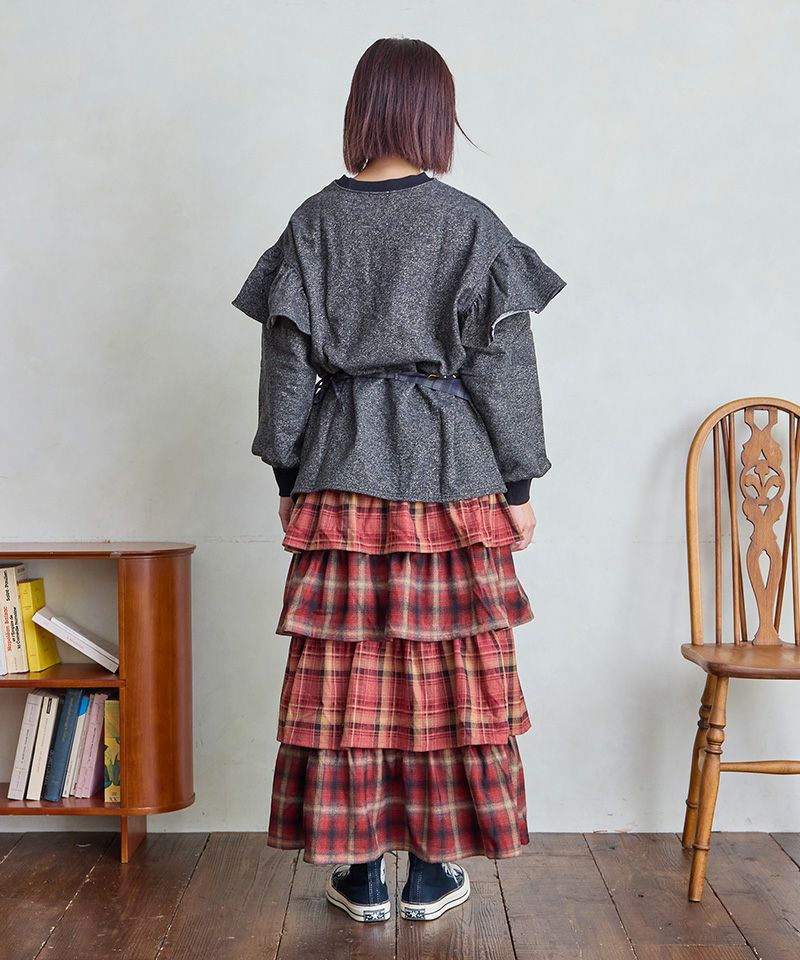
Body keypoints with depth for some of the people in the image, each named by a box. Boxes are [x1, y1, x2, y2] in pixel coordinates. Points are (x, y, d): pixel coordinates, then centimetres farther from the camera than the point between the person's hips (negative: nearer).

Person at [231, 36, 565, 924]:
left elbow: (287, 360, 3)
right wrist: (519, 487, 4)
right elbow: (503, 366, -3)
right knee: (447, 669, 7)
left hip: (343, 477, 2)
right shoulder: (472, 226, -2)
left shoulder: (315, 222, 3)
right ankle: (432, 869, 18)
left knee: (346, 672, 8)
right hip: (451, 475, -1)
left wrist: (289, 477, 11)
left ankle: (360, 870, 18)